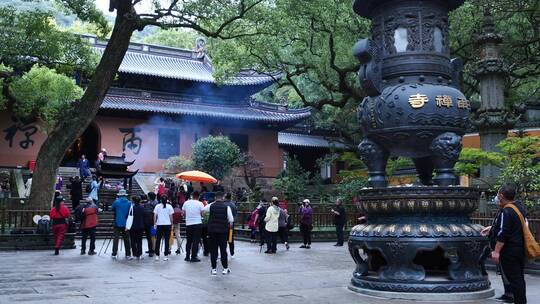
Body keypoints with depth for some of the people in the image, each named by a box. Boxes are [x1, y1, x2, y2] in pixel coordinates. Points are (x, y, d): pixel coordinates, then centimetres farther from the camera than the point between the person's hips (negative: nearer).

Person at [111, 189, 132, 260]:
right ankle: (128, 255, 6)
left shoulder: (116, 202, -7)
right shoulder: (129, 203, -2)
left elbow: (112, 208, 11)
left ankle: (114, 254, 1)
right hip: (126, 224, 1)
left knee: (115, 238, 4)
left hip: (117, 223, -1)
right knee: (126, 239, 7)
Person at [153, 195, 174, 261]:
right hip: (167, 225, -1)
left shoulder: (157, 206, 3)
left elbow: (155, 216, 1)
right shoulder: (169, 206, 0)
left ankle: (157, 255, 9)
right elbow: (171, 216, -1)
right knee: (166, 240, 2)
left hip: (159, 225, 1)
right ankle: (166, 255, 2)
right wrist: (171, 224, 8)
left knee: (158, 240, 8)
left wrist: (154, 224, 7)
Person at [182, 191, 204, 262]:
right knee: (196, 241, 1)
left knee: (188, 241, 13)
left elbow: (183, 213, 6)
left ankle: (187, 256, 16)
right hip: (197, 224, -3)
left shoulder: (186, 203, 2)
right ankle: (193, 257, 1)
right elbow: (202, 214, -8)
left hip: (188, 224, 3)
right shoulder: (200, 204, -7)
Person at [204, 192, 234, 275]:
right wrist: (229, 224, 17)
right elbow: (231, 220, -5)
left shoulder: (211, 206, -1)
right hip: (223, 230, -1)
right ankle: (225, 268, 11)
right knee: (223, 249, 7)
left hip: (212, 230, 1)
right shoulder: (226, 207, -6)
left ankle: (214, 269, 9)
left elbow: (203, 210, 20)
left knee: (213, 250, 7)